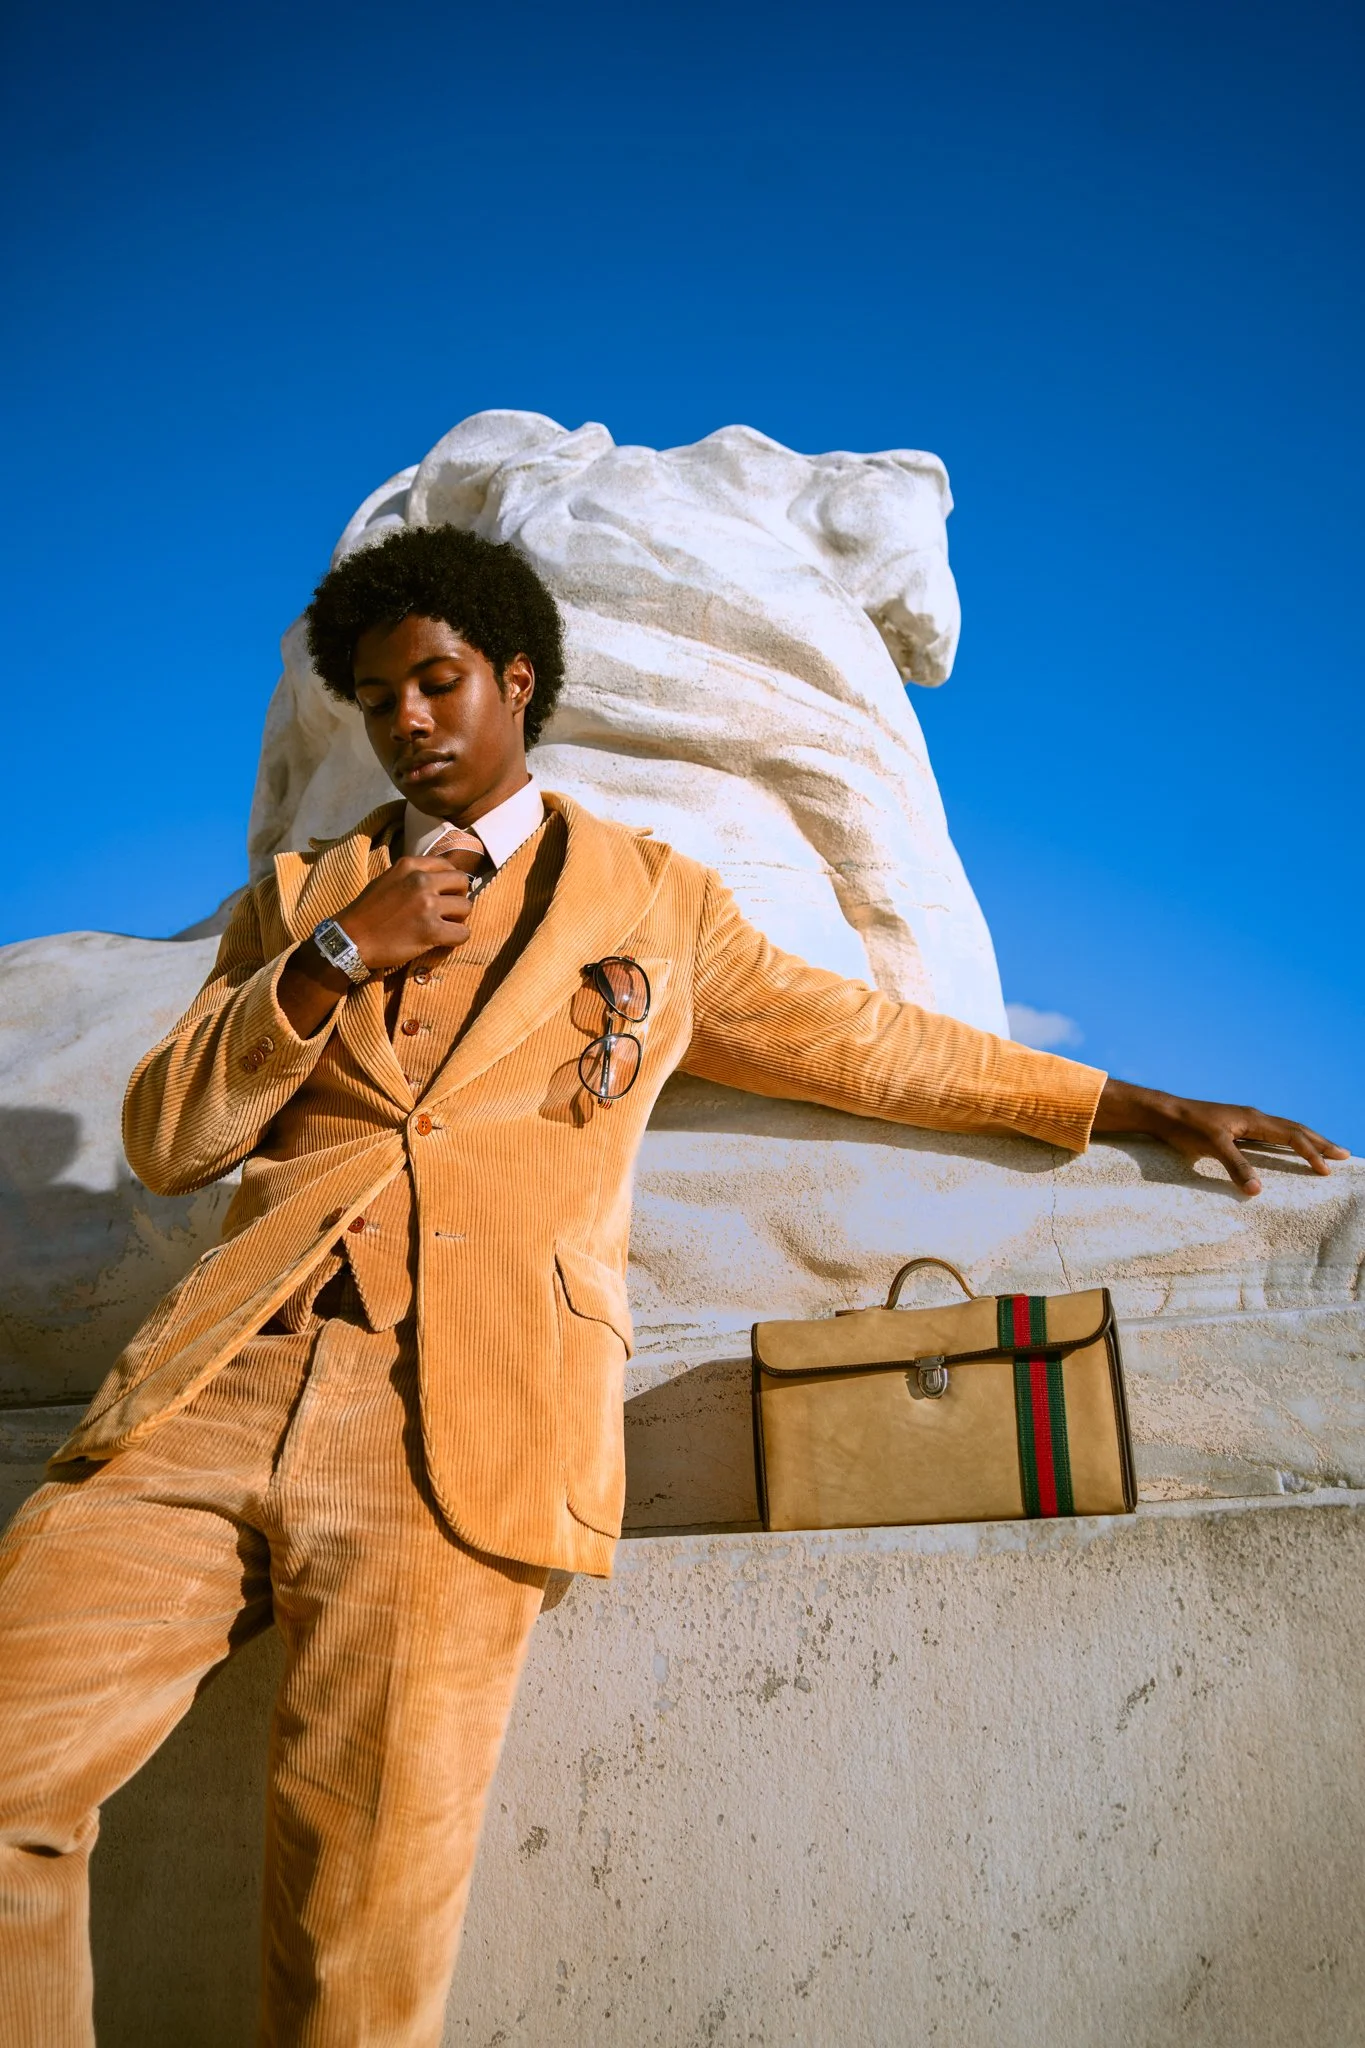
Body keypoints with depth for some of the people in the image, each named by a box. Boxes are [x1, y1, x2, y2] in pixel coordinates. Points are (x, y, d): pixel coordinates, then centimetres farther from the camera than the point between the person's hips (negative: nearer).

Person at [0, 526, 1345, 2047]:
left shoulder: (658, 902, 18)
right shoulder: (302, 897, 22)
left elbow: (865, 1040, 25)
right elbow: (162, 1140, 14)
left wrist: (1134, 1105, 27)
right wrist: (336, 957, 0)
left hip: (457, 1427, -2)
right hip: (222, 1380, 3)